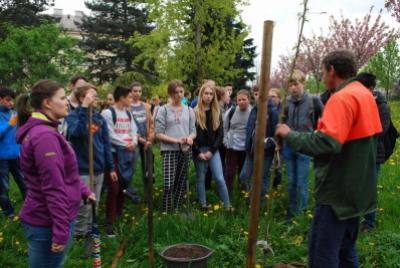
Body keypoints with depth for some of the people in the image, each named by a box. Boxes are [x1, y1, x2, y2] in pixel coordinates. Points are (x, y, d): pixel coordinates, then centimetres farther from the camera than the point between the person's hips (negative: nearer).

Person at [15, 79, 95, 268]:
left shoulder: (40, 131, 11)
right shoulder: (45, 136, -22)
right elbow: (53, 189, -25)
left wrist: (84, 191, 20)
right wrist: (61, 231, -23)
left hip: (42, 218, 10)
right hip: (48, 223, -10)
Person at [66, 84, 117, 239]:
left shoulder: (99, 117, 8)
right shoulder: (73, 115, -8)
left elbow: (106, 143, 11)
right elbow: (77, 132, -31)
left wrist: (111, 167, 10)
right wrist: (84, 108, -29)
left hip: (99, 169, 6)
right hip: (82, 170, -6)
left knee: (94, 206, 16)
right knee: (83, 207, 0)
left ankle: (89, 233, 32)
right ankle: (79, 236, 16)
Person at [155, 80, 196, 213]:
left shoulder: (189, 110, 9)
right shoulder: (163, 110, -3)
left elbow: (193, 131, 10)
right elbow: (158, 133, -7)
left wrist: (190, 138, -13)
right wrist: (176, 140, -18)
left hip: (185, 150, 4)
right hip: (169, 150, -4)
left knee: (181, 184, 10)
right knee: (169, 185, -11)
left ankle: (176, 210, 22)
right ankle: (166, 212, 3)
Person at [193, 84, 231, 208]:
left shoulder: (217, 113, 6)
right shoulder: (194, 112, -3)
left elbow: (220, 134, 3)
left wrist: (211, 151, -7)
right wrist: (198, 152, -11)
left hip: (213, 149, 2)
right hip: (199, 150, -1)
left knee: (219, 178, -2)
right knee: (201, 178, 7)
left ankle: (227, 204, 8)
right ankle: (203, 204, 20)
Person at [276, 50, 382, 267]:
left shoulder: (342, 97, -18)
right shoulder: (365, 95, 13)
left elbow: (327, 143, -30)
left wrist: (290, 134, -19)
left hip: (337, 191, -10)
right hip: (356, 188, 10)